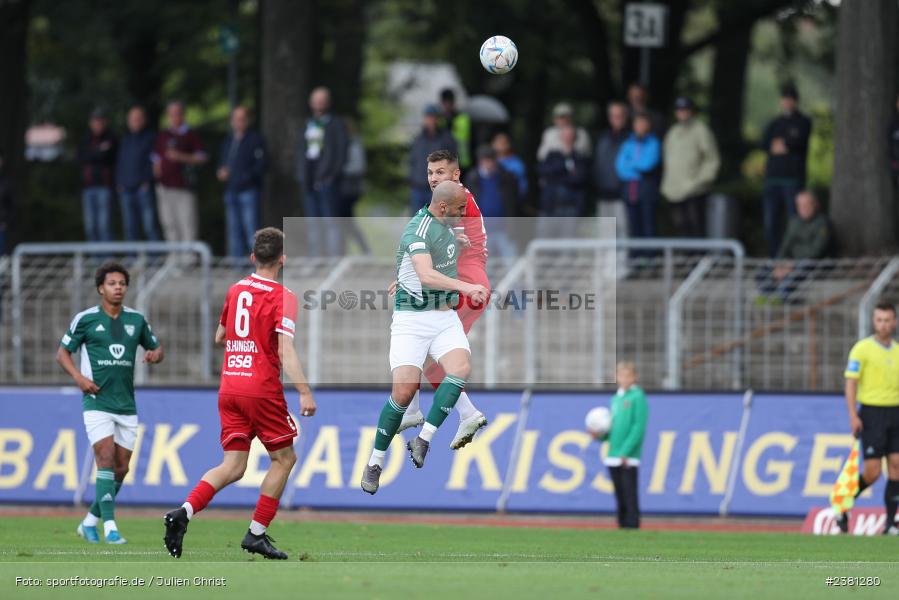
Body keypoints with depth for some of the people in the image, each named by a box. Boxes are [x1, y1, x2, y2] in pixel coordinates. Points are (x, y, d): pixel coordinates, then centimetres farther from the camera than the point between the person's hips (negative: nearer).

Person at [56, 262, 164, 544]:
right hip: (97, 402, -4)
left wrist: (155, 354, -6)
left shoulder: (136, 319, 8)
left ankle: (90, 521, 21)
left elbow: (157, 349, 19)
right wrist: (78, 376, -12)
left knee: (121, 469, 4)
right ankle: (110, 526, -19)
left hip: (127, 405, 4)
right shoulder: (86, 319, -2)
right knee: (106, 460, -17)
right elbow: (62, 352, 5)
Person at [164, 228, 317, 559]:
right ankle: (256, 533, 6)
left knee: (233, 467, 4)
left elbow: (219, 337, 25)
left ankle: (184, 512, -19)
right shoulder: (282, 297, -8)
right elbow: (285, 351, -18)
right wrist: (304, 392, -21)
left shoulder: (235, 290, 11)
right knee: (284, 458, 11)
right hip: (263, 389, -6)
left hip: (229, 388, 6)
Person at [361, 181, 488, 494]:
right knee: (404, 391, -14)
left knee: (461, 367, -21)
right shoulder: (417, 231, -19)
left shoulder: (445, 225, 10)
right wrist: (465, 287, -47)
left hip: (445, 318, 7)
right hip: (412, 320, -7)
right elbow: (426, 275, -36)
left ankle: (423, 439, -18)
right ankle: (375, 462, 4)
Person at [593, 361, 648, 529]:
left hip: (629, 459, -7)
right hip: (614, 458, 7)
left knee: (630, 498, -9)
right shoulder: (616, 398, 17)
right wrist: (600, 435, 1)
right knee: (620, 499, 10)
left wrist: (625, 452, -17)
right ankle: (622, 527, 15)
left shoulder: (638, 397, -4)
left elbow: (638, 427, -11)